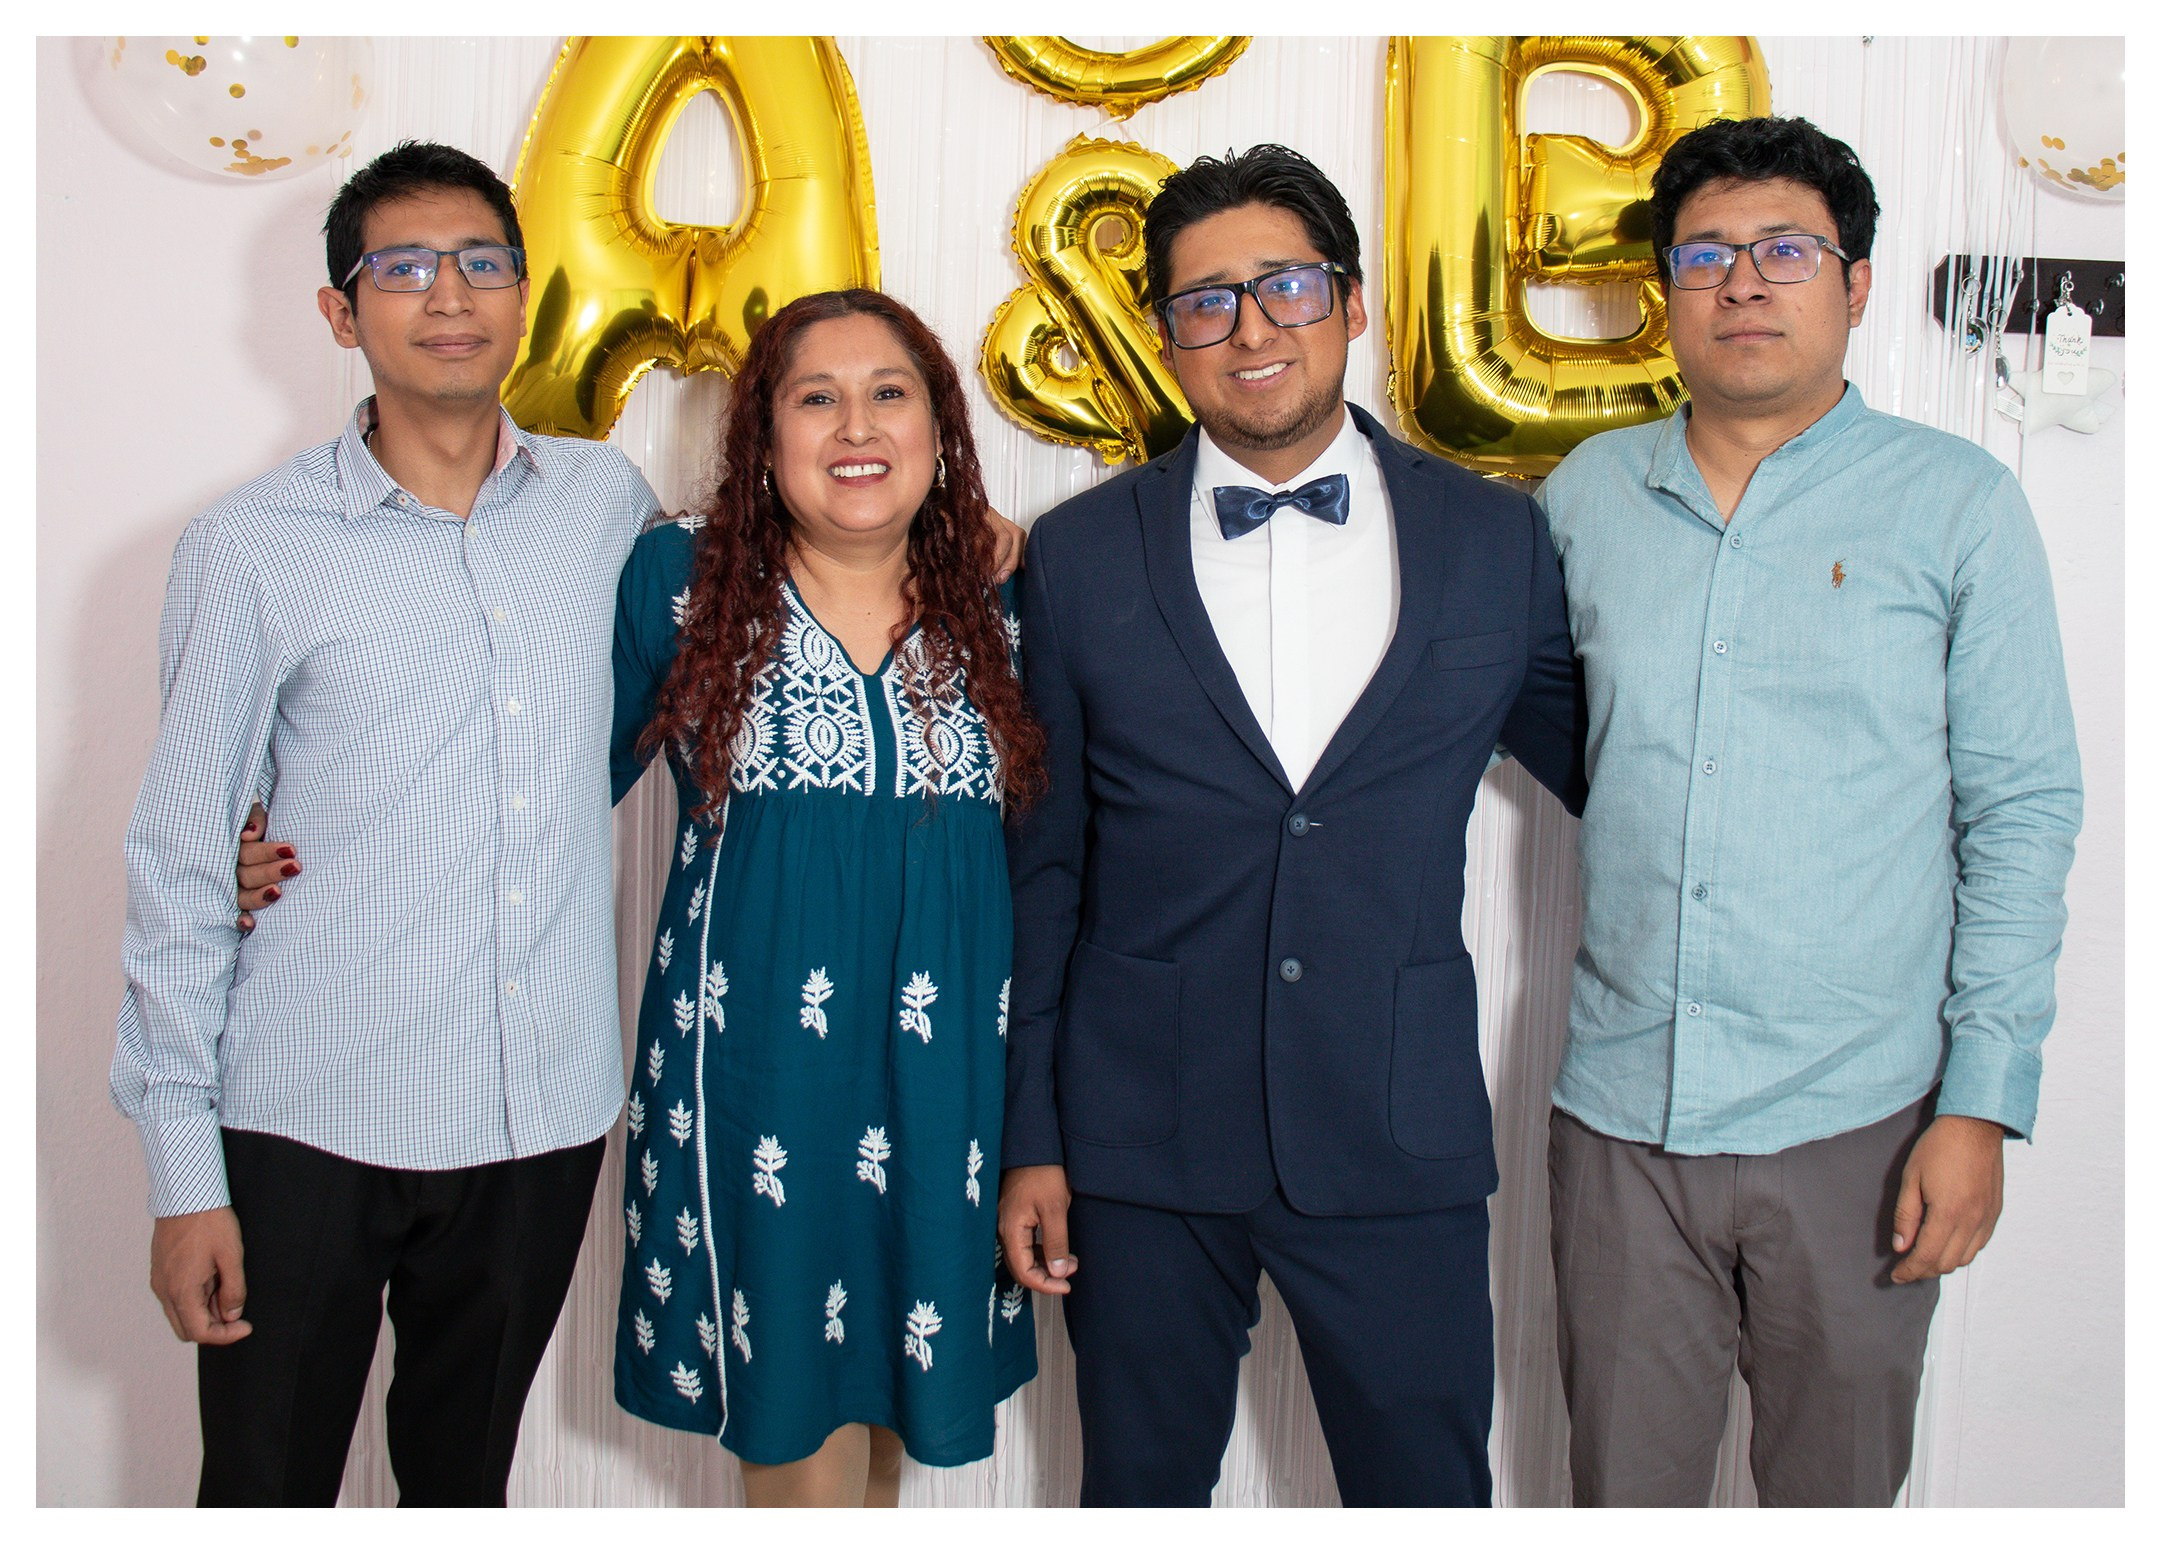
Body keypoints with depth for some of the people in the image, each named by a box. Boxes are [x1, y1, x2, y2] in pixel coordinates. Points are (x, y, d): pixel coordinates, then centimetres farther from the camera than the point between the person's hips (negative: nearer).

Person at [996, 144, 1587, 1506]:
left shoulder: (1498, 539, 2)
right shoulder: (1080, 556, 1)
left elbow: (1604, 768, 14)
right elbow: (1042, 866, 4)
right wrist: (1032, 1139, 3)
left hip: (1399, 1142, 0)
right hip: (1142, 1142, 0)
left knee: (1430, 1488, 9)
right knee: (1143, 1482, 15)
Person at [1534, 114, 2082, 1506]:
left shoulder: (1957, 503, -1)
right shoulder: (1589, 494, 6)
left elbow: (2023, 813, -2)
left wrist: (1985, 1102, -7)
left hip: (1856, 1126, -2)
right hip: (1621, 1114, 2)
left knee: (1837, 1491, 13)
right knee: (1623, 1489, 13)